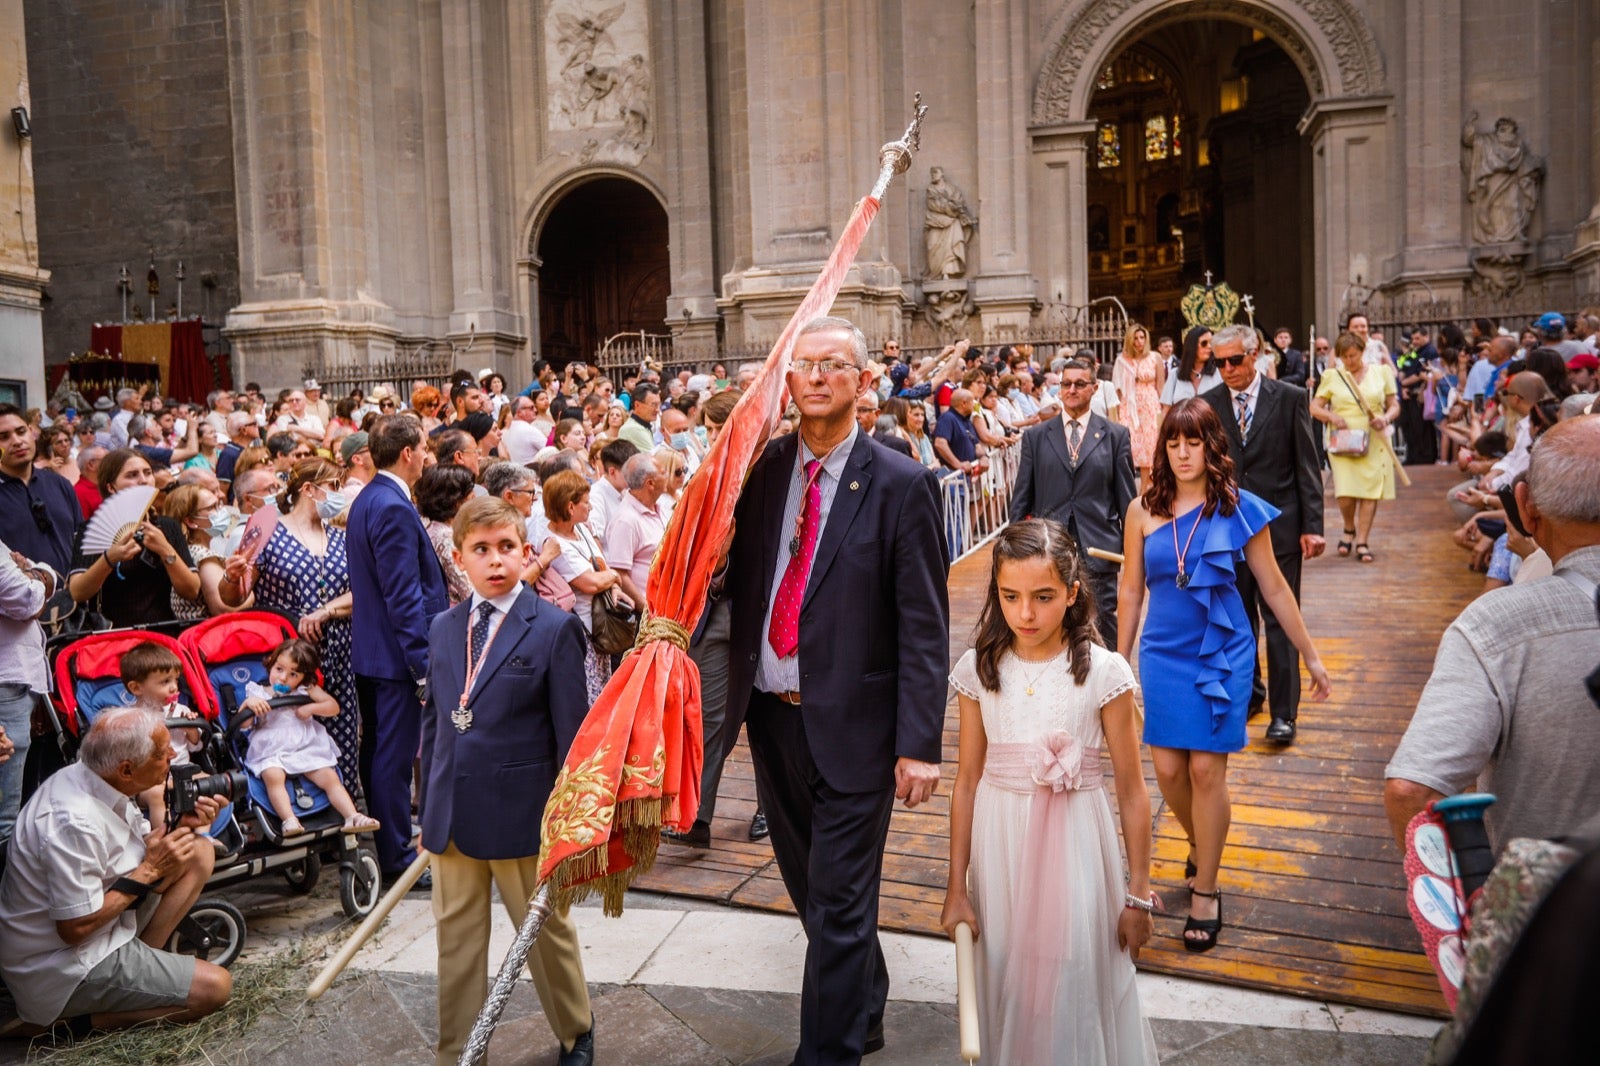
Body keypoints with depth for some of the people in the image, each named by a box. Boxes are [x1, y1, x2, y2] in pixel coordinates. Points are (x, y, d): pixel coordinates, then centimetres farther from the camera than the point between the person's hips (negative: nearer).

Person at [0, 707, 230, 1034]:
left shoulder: (86, 778, -5)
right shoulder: (74, 823, -32)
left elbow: (139, 843, 9)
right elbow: (75, 928, -28)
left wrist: (181, 825, -11)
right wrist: (150, 871, -21)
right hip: (63, 966, -9)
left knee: (199, 854, 5)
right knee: (215, 987, -13)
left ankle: (143, 961, 2)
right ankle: (74, 1020, -2)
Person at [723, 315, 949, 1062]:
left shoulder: (902, 486, -10)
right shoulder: (761, 469, 3)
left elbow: (924, 629, -12)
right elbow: (733, 579, 6)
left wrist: (920, 743, -15)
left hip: (852, 724, -5)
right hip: (771, 715, 6)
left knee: (839, 904, 3)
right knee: (811, 886, 22)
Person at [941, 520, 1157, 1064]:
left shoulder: (1104, 671, -11)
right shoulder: (978, 669, -4)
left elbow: (1132, 790, -4)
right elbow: (968, 780, 0)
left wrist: (1139, 895, -1)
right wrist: (956, 888, 3)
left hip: (1074, 841, -2)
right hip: (999, 842, 2)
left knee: (1074, 983, 7)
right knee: (1005, 979, 14)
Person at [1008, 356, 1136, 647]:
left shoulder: (1116, 435, 5)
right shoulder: (1036, 435, 7)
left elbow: (1126, 497, 5)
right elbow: (1022, 496, 8)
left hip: (1098, 547, -1)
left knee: (1104, 622, 3)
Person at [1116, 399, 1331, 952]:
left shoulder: (1240, 509, -6)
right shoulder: (1143, 511, -1)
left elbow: (1274, 588, 1)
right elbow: (1131, 591, 6)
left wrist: (1311, 655, 4)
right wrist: (1119, 663, 10)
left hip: (1222, 655, -2)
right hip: (1163, 654, 2)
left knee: (1206, 768, -2)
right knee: (1168, 768, 3)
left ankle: (1206, 891, 14)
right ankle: (1201, 846, 35)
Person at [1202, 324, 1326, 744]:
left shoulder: (1290, 398, -2)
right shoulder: (1209, 404, 3)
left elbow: (1308, 467, -3)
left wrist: (1312, 526, -8)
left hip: (1278, 526, -2)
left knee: (1280, 621, 1)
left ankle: (1283, 712, 9)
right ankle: (1247, 691, 30)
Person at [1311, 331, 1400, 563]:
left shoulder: (1381, 372, 8)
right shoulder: (1332, 376, 7)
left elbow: (1395, 405, 10)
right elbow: (1314, 407, 5)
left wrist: (1386, 419, -12)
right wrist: (1331, 417, -15)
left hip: (1373, 440, 1)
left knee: (1371, 490, -3)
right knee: (1345, 493, -11)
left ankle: (1362, 541, 5)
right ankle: (1349, 529, 18)